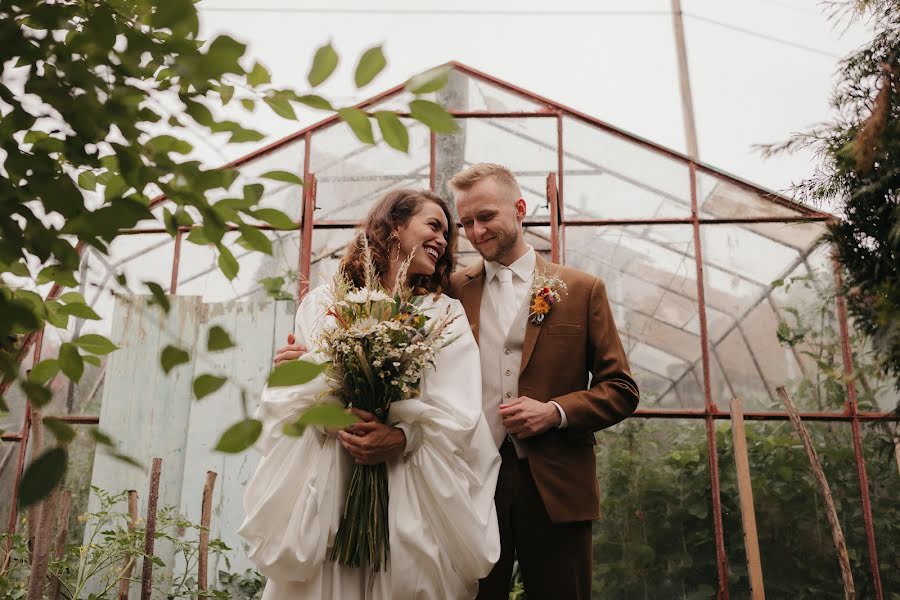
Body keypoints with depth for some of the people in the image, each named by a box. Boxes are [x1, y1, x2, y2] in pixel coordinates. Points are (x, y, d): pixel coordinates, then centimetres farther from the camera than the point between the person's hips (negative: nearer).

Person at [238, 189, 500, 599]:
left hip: (411, 495, 0)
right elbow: (291, 399, 6)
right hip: (325, 488, 1)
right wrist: (293, 373, -15)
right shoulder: (323, 302, 7)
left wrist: (400, 438, -22)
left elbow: (459, 416, -6)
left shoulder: (446, 314, 5)